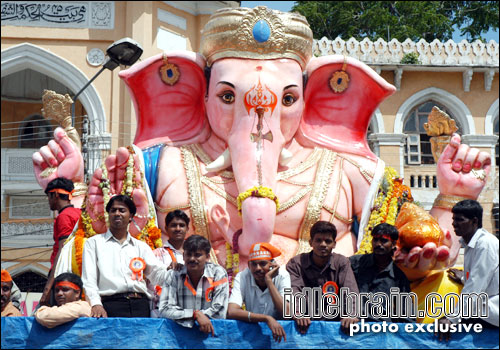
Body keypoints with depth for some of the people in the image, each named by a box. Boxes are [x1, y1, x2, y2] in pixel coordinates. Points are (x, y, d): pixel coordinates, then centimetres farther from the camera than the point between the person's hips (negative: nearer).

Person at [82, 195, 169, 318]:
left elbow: (158, 275, 12)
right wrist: (96, 304, -12)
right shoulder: (94, 243, 16)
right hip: (112, 304, -3)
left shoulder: (141, 246, 23)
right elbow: (89, 279, 5)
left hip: (141, 305, 3)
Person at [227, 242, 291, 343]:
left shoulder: (282, 275, -13)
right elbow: (231, 312, -27)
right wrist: (267, 318, -35)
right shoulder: (242, 277, -13)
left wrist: (268, 280, -25)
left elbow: (287, 314, -24)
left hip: (278, 327, -1)